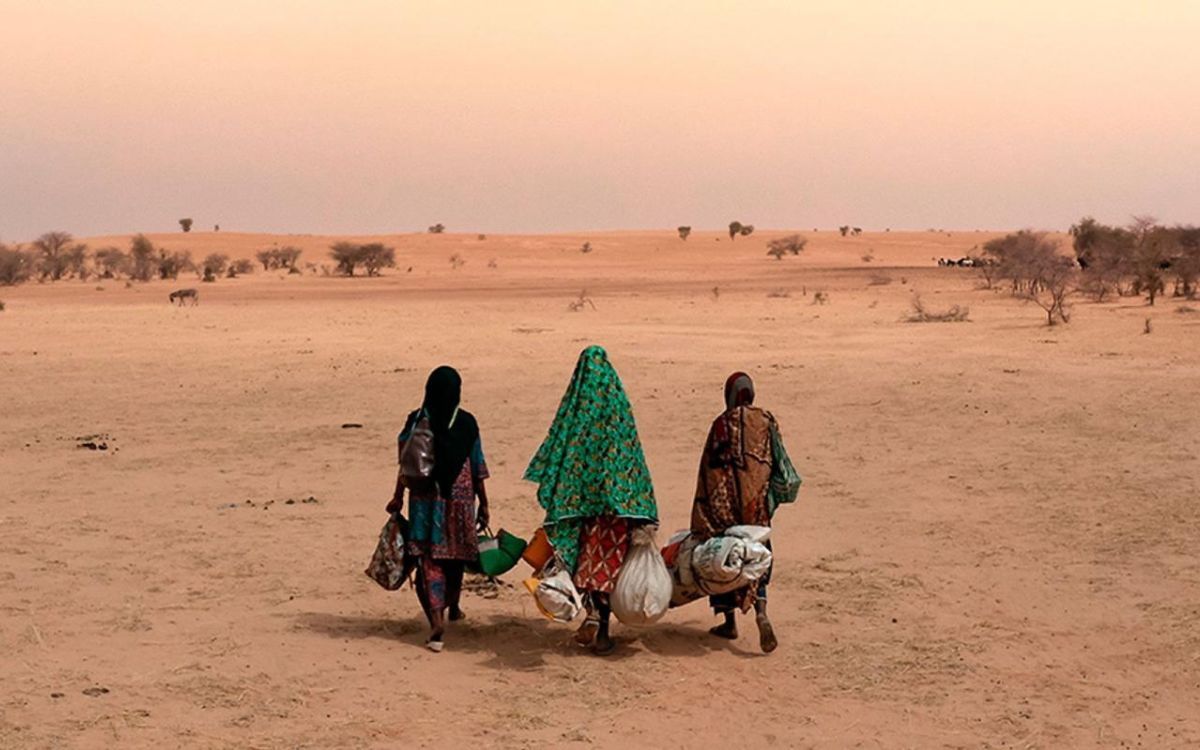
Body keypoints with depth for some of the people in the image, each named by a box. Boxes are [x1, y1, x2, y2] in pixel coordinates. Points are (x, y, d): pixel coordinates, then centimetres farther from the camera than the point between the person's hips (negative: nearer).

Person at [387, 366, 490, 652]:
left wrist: (398, 497, 4)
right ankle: (452, 605, 41)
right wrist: (483, 504, 9)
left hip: (425, 500, -1)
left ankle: (437, 619, -17)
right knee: (455, 554, 20)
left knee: (429, 559, -2)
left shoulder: (416, 421, -5)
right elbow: (477, 469, 0)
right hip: (459, 498, 1)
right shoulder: (466, 423, -3)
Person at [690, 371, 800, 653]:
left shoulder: (722, 424, -6)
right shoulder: (767, 421, 4)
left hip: (726, 499, -3)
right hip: (758, 500, 3)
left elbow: (709, 467, -6)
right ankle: (760, 612, -14)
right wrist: (771, 497, 18)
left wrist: (702, 517, -1)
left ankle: (729, 621, 15)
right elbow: (777, 461, 6)